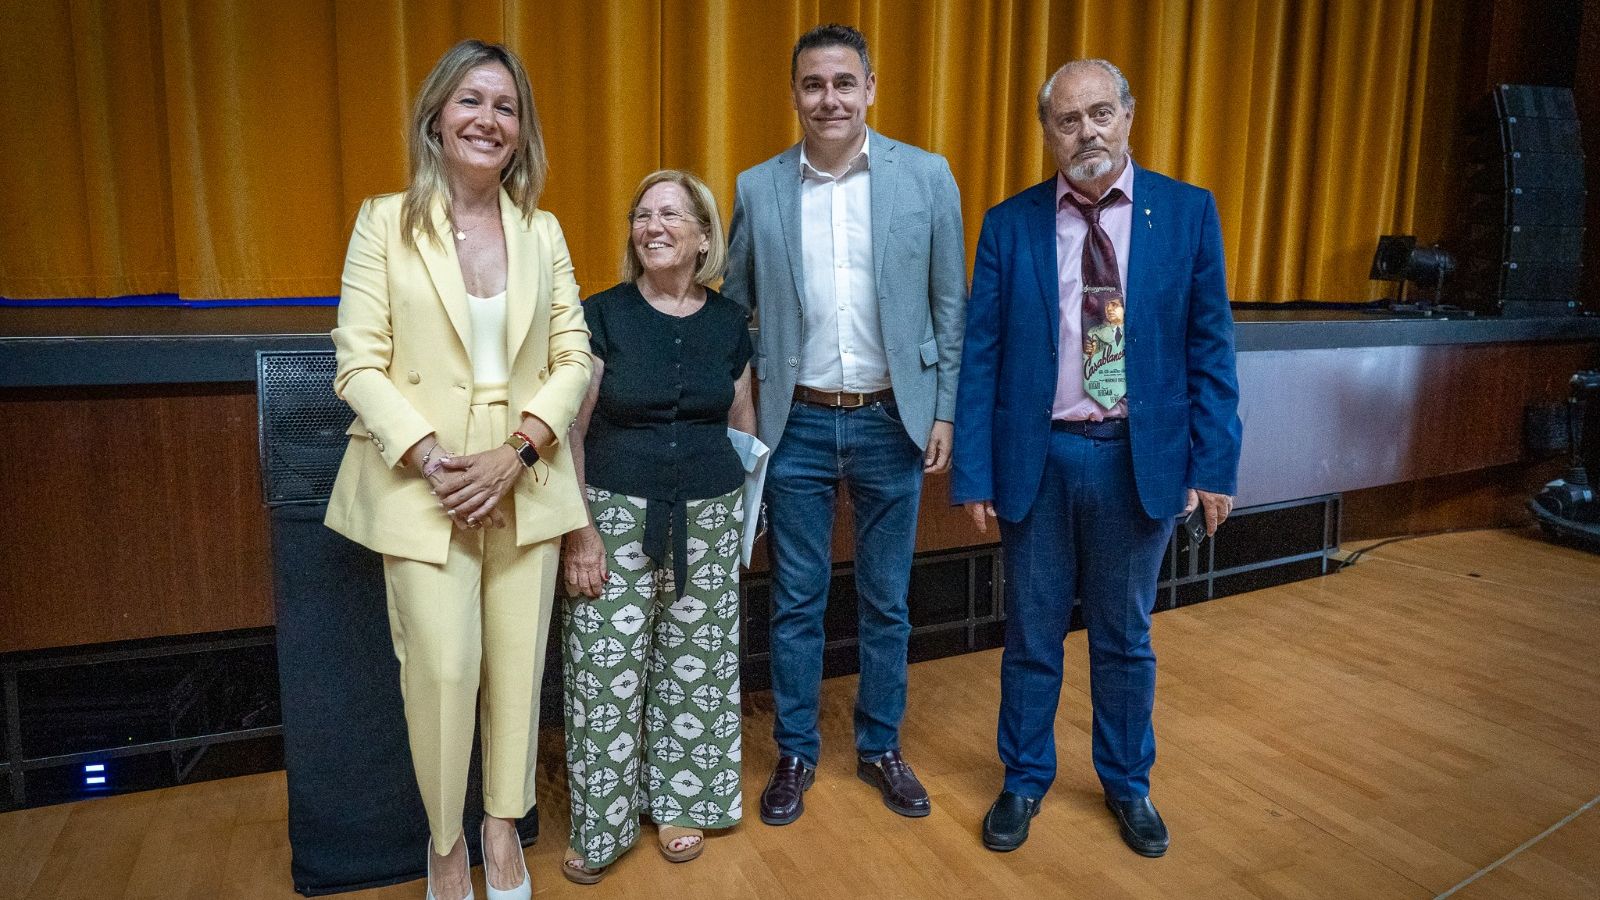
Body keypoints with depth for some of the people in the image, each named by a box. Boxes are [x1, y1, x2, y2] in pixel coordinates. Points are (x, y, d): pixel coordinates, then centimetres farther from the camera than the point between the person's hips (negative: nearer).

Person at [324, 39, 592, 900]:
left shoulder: (543, 230, 7)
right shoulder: (385, 221, 0)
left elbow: (573, 356, 3)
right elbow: (358, 362, -4)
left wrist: (517, 451, -11)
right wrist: (429, 456, -15)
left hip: (525, 484, 3)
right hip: (423, 484, -2)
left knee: (518, 661, 8)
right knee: (445, 667, -2)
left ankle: (504, 824, 30)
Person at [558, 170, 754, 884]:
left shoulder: (729, 321, 5)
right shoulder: (603, 315, -4)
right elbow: (570, 429, -5)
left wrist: (749, 508, 9)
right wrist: (579, 529, -10)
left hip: (707, 517, 3)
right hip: (617, 514, -2)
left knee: (693, 663, 11)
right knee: (606, 669, -1)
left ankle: (678, 801, 31)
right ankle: (601, 822, 20)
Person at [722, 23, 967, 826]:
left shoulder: (927, 177, -2)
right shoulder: (757, 188, 1)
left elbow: (950, 306, 2)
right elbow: (731, 310, 7)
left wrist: (944, 412, 0)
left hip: (891, 422, 0)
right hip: (797, 426, 1)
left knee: (886, 602, 12)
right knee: (796, 602, 11)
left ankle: (880, 747, 32)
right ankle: (795, 752, 29)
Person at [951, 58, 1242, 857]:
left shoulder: (1188, 212, 0)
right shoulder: (1008, 225, -1)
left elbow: (1209, 348, 0)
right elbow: (981, 357, -2)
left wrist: (1214, 463, -5)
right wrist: (974, 471, -6)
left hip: (1141, 458, 1)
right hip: (1036, 458, 0)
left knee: (1125, 638, 16)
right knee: (1032, 637, 13)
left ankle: (1128, 784, 37)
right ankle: (1024, 781, 33)